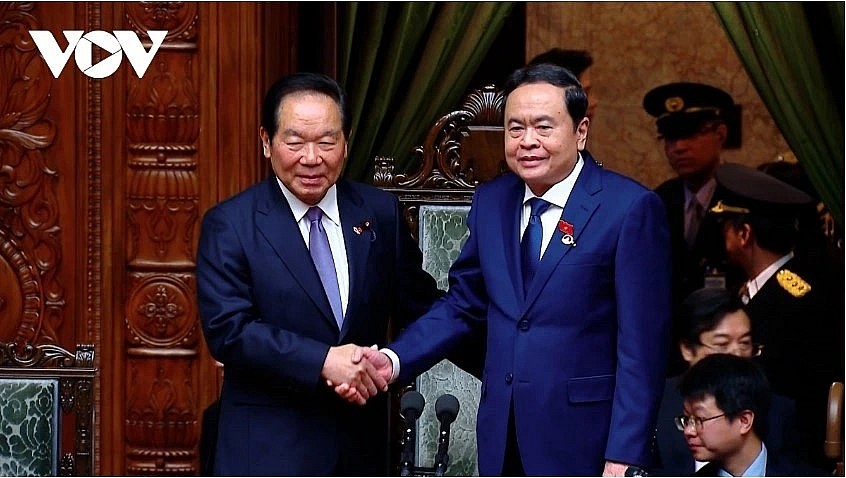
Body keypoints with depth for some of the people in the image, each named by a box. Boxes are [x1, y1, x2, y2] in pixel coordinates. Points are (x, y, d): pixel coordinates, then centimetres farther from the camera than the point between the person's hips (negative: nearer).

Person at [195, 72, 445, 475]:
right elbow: (227, 329, -15)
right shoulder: (229, 225, -5)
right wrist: (322, 361, -21)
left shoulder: (380, 213, 7)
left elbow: (420, 307, 15)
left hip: (362, 441, 4)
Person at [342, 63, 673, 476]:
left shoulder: (631, 208, -9)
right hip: (502, 441, 5)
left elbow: (641, 344, -11)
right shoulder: (491, 201, 8)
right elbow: (463, 304, 14)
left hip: (582, 440, -5)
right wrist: (393, 360, -3)